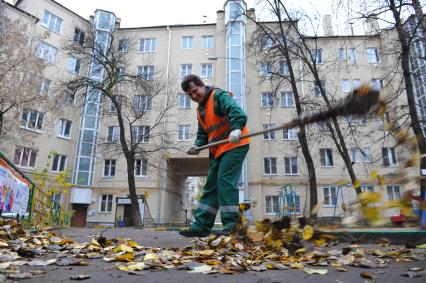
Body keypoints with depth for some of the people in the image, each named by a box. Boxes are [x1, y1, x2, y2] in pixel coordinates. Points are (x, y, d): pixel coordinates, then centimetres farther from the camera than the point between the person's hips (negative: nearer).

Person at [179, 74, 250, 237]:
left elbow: (237, 111, -24)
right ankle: (201, 226, 13)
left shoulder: (219, 95, -7)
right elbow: (203, 133, 19)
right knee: (210, 187, 8)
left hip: (234, 145, -9)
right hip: (217, 150, 9)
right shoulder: (200, 110, 19)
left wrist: (236, 129, -42)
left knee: (225, 182, -17)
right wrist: (198, 145, -2)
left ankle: (231, 226, -9)